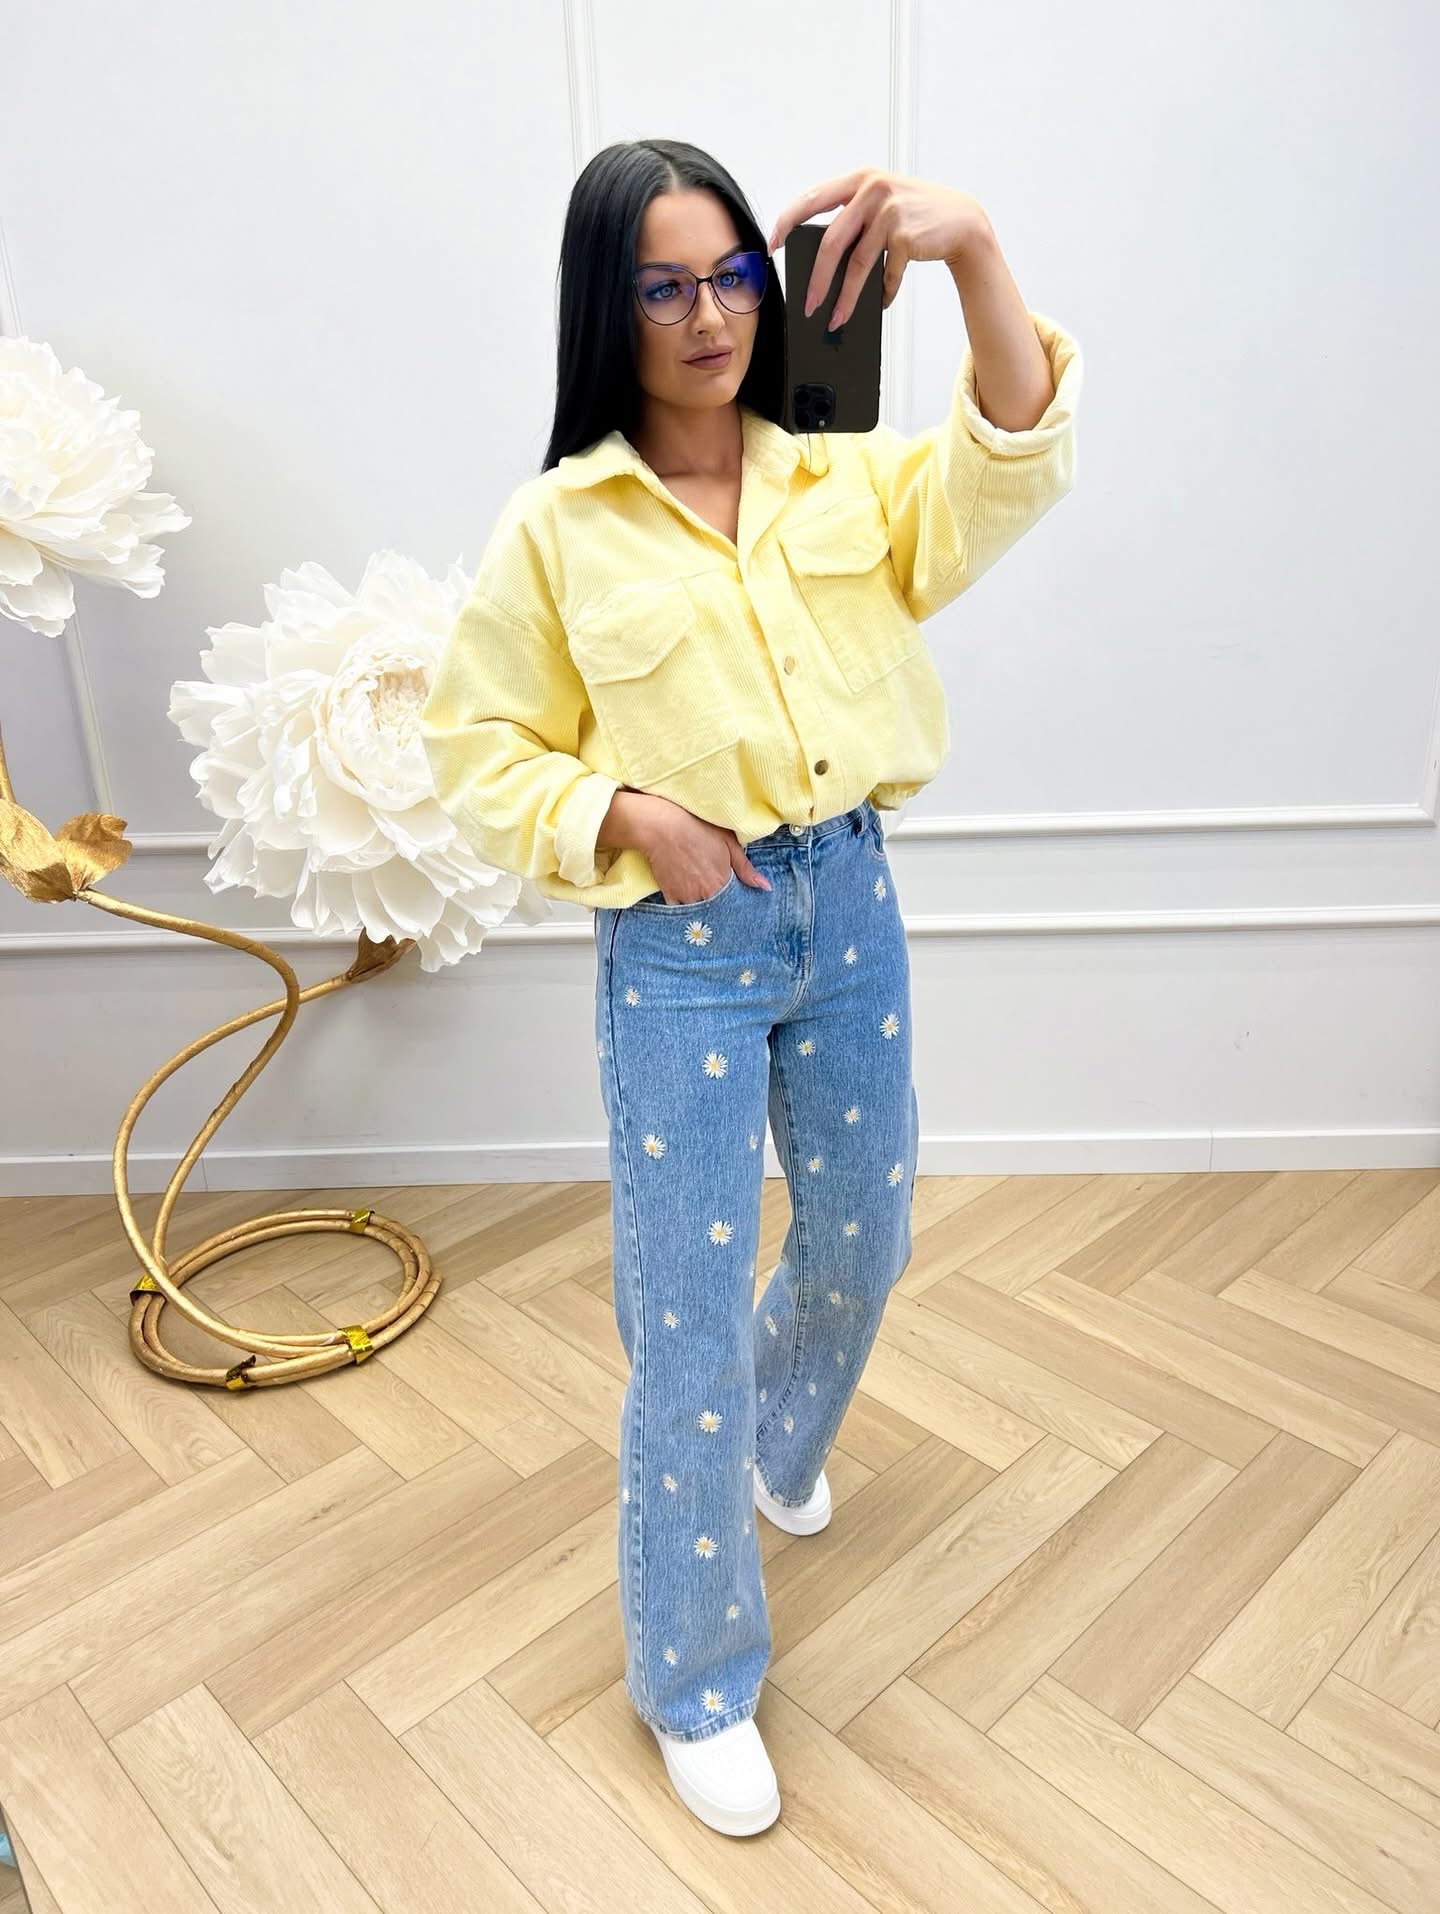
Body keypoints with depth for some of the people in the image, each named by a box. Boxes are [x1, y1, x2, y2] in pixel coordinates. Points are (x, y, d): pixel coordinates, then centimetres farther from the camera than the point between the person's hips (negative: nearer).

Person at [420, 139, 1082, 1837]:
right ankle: (694, 1683, 27)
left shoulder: (843, 481, 3)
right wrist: (631, 821, -17)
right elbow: (480, 750, -1)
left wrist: (973, 254, -28)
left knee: (861, 1241, 21)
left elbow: (1011, 473, -14)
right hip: (678, 947, -4)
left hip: (849, 906, 4)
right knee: (689, 1325, 3)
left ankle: (781, 1440, 57)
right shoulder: (555, 528, -5)